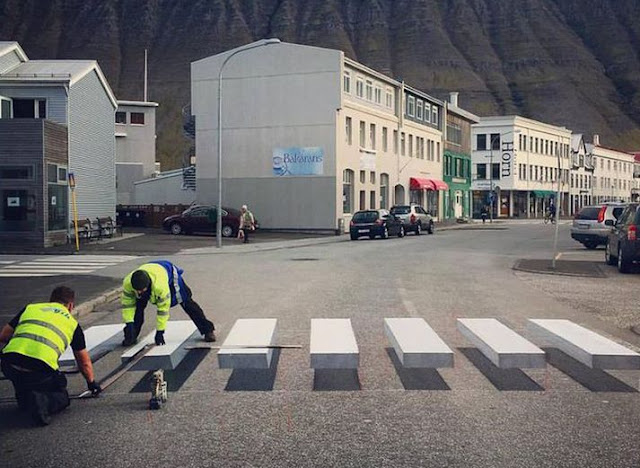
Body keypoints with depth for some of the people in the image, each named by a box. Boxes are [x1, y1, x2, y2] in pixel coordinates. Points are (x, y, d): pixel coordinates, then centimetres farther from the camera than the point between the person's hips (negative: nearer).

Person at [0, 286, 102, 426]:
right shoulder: (72, 323, 23)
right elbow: (84, 363, 31)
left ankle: (24, 398, 22)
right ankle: (41, 401, -11)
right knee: (61, 398, 19)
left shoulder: (30, 308, 25)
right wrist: (91, 383, 48)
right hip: (41, 368, -3)